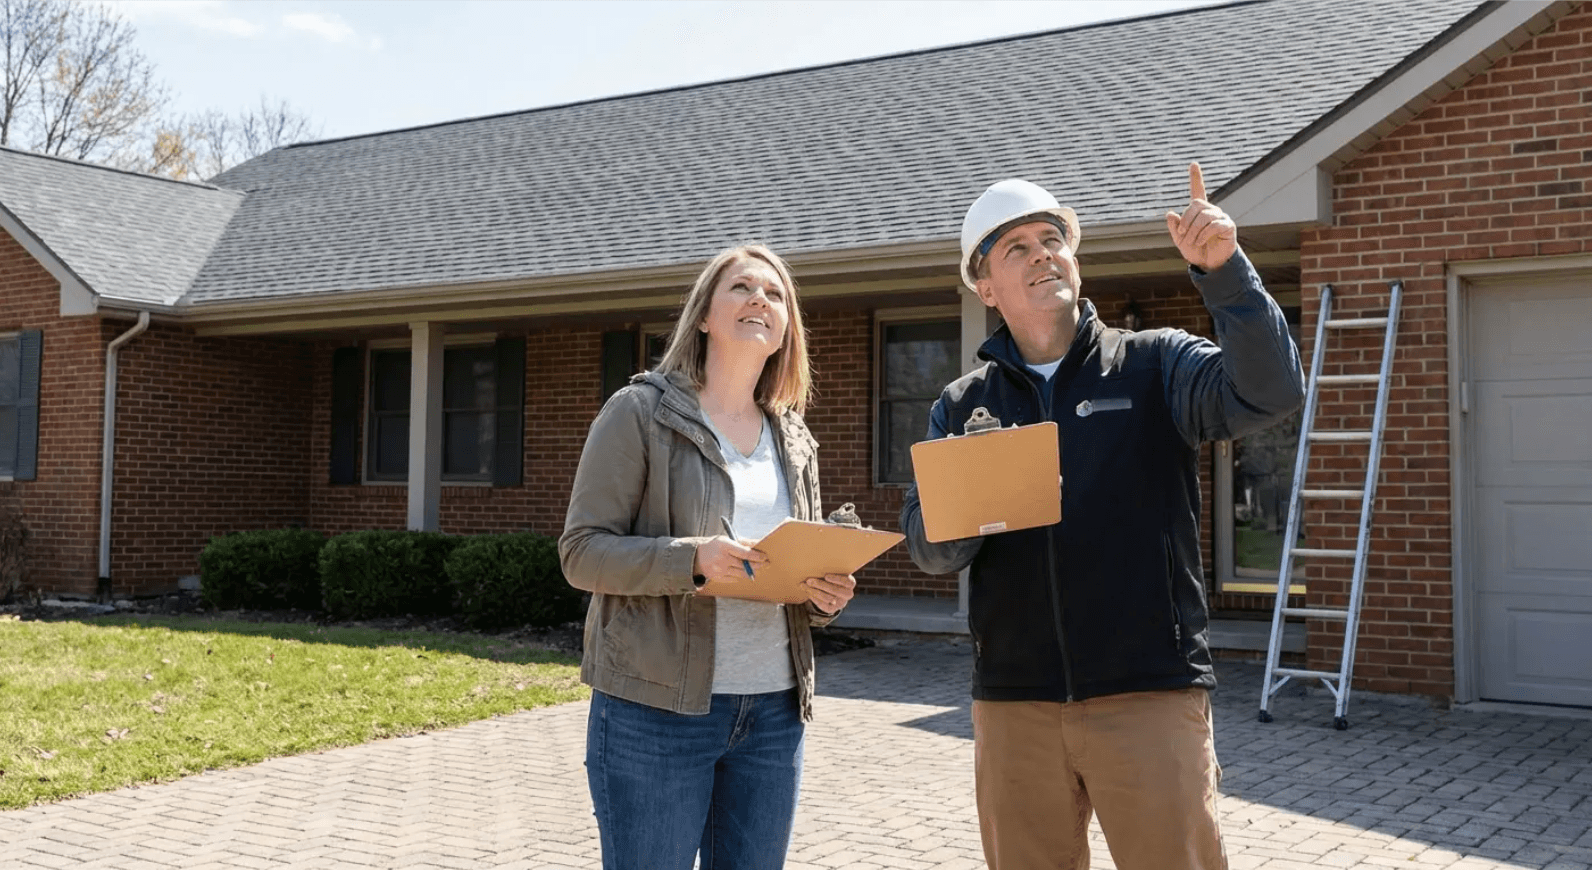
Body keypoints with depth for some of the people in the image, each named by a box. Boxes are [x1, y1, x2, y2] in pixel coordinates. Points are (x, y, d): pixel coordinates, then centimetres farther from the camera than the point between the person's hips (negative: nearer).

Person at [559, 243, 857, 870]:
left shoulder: (795, 441, 14)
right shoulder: (639, 412, -3)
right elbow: (581, 552, -8)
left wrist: (827, 594, -2)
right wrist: (693, 558, -23)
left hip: (774, 711, 5)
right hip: (657, 707, -5)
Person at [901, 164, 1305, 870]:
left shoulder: (1154, 365, 5)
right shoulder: (962, 406, 11)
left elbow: (1269, 392, -12)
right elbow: (927, 546, 1)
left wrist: (1224, 270, -23)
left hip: (1150, 694, -2)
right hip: (1012, 703, 3)